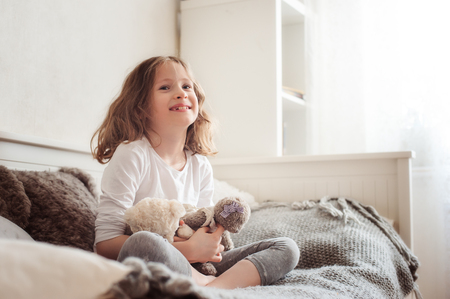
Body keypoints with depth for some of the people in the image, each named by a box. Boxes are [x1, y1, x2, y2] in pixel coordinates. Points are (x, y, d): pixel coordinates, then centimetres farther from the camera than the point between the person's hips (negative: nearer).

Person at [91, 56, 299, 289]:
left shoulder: (201, 166, 7)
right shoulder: (132, 156, -11)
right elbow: (105, 243, -17)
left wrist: (210, 247, -12)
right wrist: (189, 250, -20)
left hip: (194, 269, 6)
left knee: (286, 248, -1)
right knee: (144, 244, -41)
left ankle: (215, 287, -26)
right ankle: (207, 287, -17)